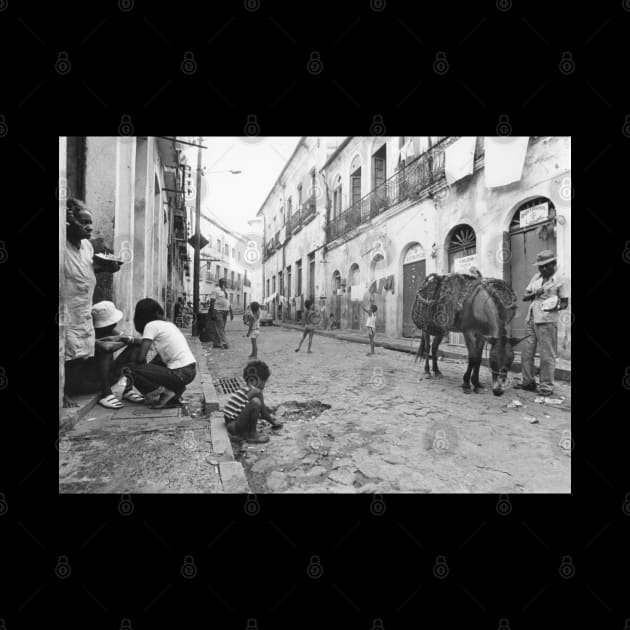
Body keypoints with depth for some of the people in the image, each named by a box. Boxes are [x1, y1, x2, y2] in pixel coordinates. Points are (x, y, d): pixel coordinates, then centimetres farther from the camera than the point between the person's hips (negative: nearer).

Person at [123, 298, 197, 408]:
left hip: (180, 374, -8)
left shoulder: (151, 325, -6)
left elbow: (141, 358, -12)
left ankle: (162, 393, -1)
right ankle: (176, 389, 15)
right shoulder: (168, 323, 19)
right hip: (191, 370, 9)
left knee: (129, 369, -1)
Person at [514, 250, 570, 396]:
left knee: (547, 355, -1)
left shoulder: (561, 280, -1)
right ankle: (528, 381, 22)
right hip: (530, 319, 6)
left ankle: (546, 386, 9)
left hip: (547, 321, -6)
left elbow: (565, 303, -1)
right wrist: (534, 294, -7)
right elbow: (524, 297, 12)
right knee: (526, 352, 10)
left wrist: (557, 306, -21)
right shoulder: (536, 278, 15)